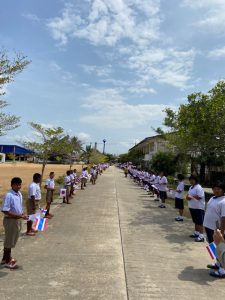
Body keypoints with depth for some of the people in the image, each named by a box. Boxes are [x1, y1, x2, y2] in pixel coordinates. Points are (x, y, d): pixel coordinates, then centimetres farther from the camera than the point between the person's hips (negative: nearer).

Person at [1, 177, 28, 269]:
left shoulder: (19, 194, 5)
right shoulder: (9, 195, -21)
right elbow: (5, 211, -24)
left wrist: (23, 215, -1)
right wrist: (19, 216, -25)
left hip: (18, 220, 8)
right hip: (10, 220, -8)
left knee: (13, 241, 19)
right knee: (9, 241, 7)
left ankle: (7, 258, 36)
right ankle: (7, 261, 22)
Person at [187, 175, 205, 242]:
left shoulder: (199, 188, -17)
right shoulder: (191, 187, 13)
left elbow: (199, 197, -24)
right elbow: (188, 195, 20)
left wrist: (191, 197, -15)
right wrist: (188, 197, -4)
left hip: (199, 208, -9)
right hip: (192, 207, 9)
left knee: (199, 222, -6)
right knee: (195, 221, 19)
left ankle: (201, 236, -3)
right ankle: (196, 233, 30)